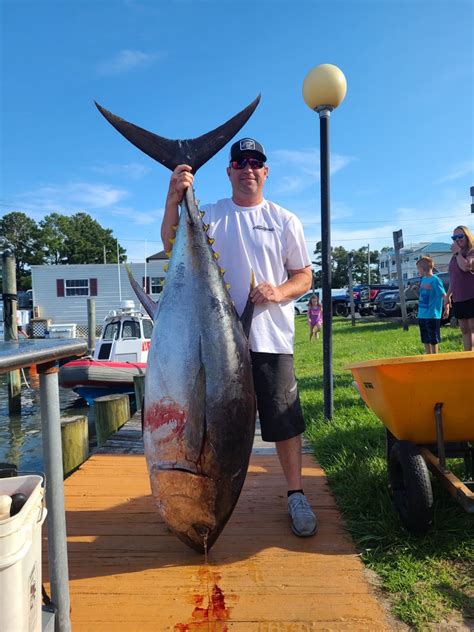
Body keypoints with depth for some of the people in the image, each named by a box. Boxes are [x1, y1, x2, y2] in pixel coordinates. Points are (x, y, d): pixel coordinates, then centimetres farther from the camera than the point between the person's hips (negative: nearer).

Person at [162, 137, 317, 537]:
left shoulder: (284, 220, 9)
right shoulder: (210, 215, 9)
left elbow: (305, 276, 8)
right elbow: (172, 245, -6)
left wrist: (278, 292, -13)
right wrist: (174, 200, -21)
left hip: (271, 338, 0)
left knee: (285, 420, 4)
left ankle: (296, 494, 24)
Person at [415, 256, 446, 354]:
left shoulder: (435, 280, -12)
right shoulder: (423, 280, 10)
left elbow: (444, 295, -12)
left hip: (432, 315, -8)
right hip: (422, 315, 8)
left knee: (433, 339, 1)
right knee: (425, 339, 14)